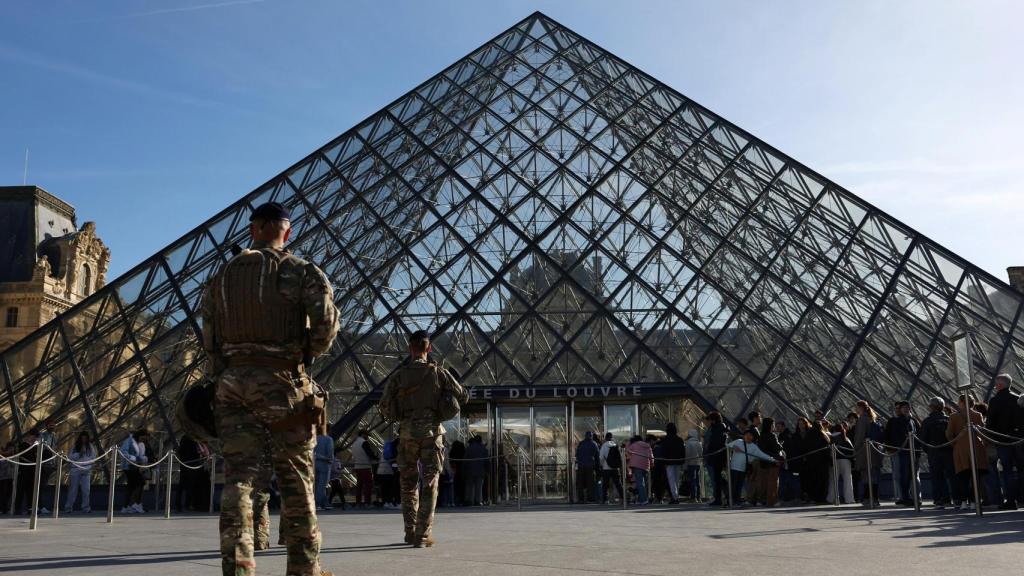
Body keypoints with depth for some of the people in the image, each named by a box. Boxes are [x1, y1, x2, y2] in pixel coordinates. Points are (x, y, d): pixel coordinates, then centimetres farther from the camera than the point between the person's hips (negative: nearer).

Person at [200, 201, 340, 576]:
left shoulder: (223, 275, 13)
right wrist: (308, 354, 2)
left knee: (237, 475, 4)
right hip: (281, 381, -3)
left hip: (233, 381, 3)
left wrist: (223, 374, 17)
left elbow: (209, 336, 12)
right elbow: (326, 320, -15)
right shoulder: (300, 271, -1)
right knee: (295, 478, 5)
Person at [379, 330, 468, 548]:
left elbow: (384, 407, 0)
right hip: (431, 432, -1)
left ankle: (410, 533, 17)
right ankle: (423, 535, -1)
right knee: (429, 485, 3)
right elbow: (463, 397, 4)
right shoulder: (439, 373, -1)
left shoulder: (399, 375, 1)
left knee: (408, 484, 14)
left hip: (407, 433, 1)